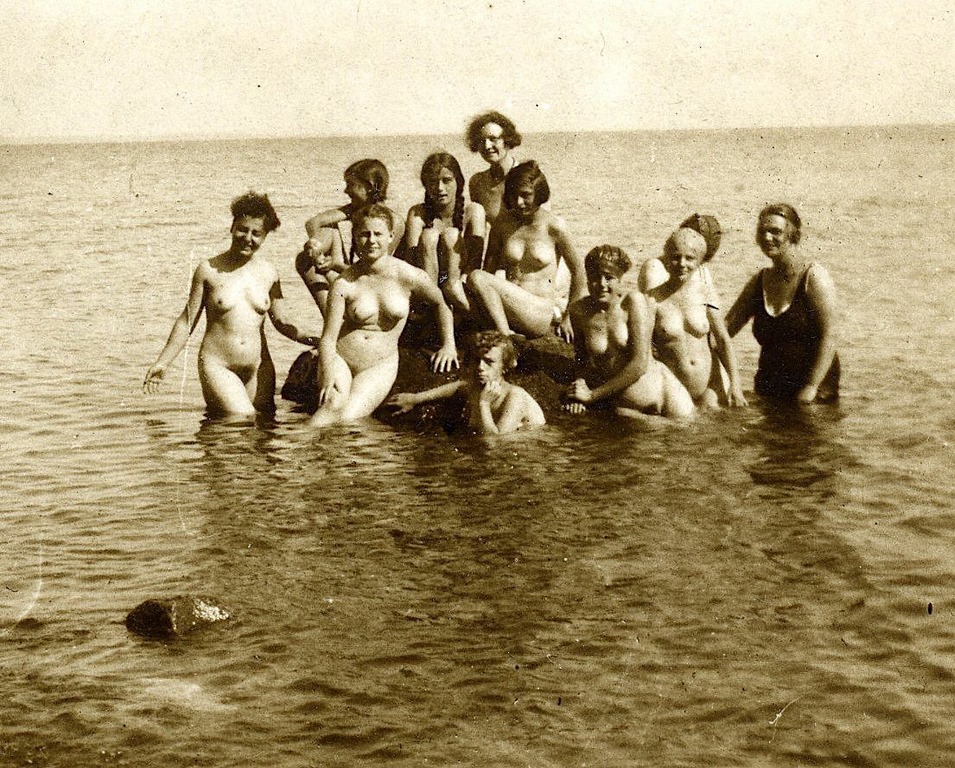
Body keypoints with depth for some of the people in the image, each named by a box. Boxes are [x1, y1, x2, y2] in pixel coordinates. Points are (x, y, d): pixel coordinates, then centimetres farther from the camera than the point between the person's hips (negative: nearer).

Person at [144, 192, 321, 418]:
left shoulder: (268, 273, 7)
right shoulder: (209, 270, -1)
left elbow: (282, 322, 13)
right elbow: (186, 322, 4)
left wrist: (319, 340, -2)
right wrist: (161, 363, 0)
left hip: (259, 370, 4)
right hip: (217, 366, -4)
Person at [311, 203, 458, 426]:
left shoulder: (409, 277, -7)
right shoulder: (344, 284, -8)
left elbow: (441, 303, 14)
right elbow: (328, 338, -9)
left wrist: (449, 346, 11)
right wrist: (328, 374, -26)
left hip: (381, 366, 0)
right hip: (340, 359, 0)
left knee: (347, 418, -26)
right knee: (334, 405, -32)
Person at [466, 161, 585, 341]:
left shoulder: (554, 227, -3)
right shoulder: (502, 224, 8)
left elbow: (578, 272, 6)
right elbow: (489, 269, 12)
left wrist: (568, 318, 9)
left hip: (543, 313, -4)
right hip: (511, 310, 4)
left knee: (476, 278, -26)